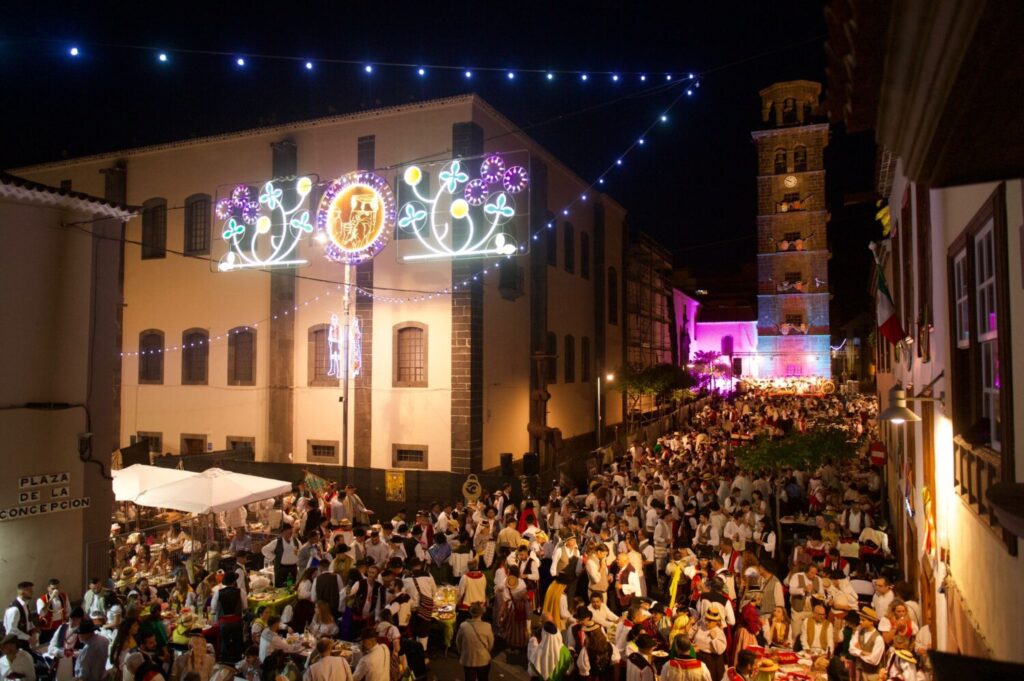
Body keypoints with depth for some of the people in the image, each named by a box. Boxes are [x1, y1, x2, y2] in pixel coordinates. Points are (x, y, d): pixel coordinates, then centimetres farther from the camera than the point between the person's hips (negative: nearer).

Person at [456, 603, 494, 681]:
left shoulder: (463, 626, -18)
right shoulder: (487, 626, -20)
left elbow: (458, 642, -2)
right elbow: (491, 644, -5)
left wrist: (461, 653, 17)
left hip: (468, 660, 0)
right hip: (483, 660, 0)